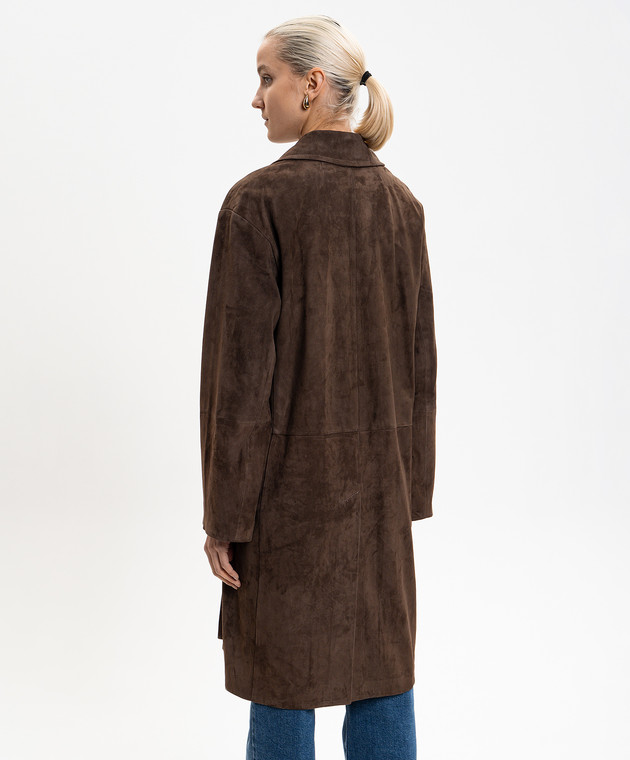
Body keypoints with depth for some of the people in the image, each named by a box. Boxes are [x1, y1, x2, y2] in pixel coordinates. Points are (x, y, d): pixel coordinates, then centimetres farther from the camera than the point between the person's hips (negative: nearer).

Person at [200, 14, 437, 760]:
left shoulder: (259, 200, -14)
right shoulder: (400, 201, 4)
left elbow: (242, 367, -15)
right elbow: (419, 357, 7)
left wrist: (224, 511, -8)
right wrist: (410, 488, 15)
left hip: (291, 476, -5)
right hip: (380, 476, 5)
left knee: (284, 681, 7)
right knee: (383, 673, 13)